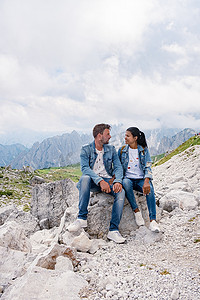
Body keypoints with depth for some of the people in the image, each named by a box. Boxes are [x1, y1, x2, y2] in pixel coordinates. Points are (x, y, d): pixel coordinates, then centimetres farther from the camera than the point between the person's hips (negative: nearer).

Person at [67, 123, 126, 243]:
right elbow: (85, 168, -15)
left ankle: (114, 230, -27)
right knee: (85, 178, -36)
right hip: (93, 182, -2)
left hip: (108, 180, 2)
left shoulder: (111, 149, 11)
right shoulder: (86, 150, 1)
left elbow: (118, 167, 2)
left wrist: (117, 181, -20)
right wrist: (100, 181, -30)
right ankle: (82, 218, -31)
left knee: (121, 192, -29)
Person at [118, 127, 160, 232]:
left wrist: (146, 181, -22)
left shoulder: (144, 150, 5)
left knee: (149, 188, -33)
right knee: (126, 183, -36)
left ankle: (153, 220, -32)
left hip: (141, 179, 0)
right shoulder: (122, 150, 8)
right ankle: (136, 211, -24)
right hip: (128, 178, 1)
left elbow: (147, 167, -4)